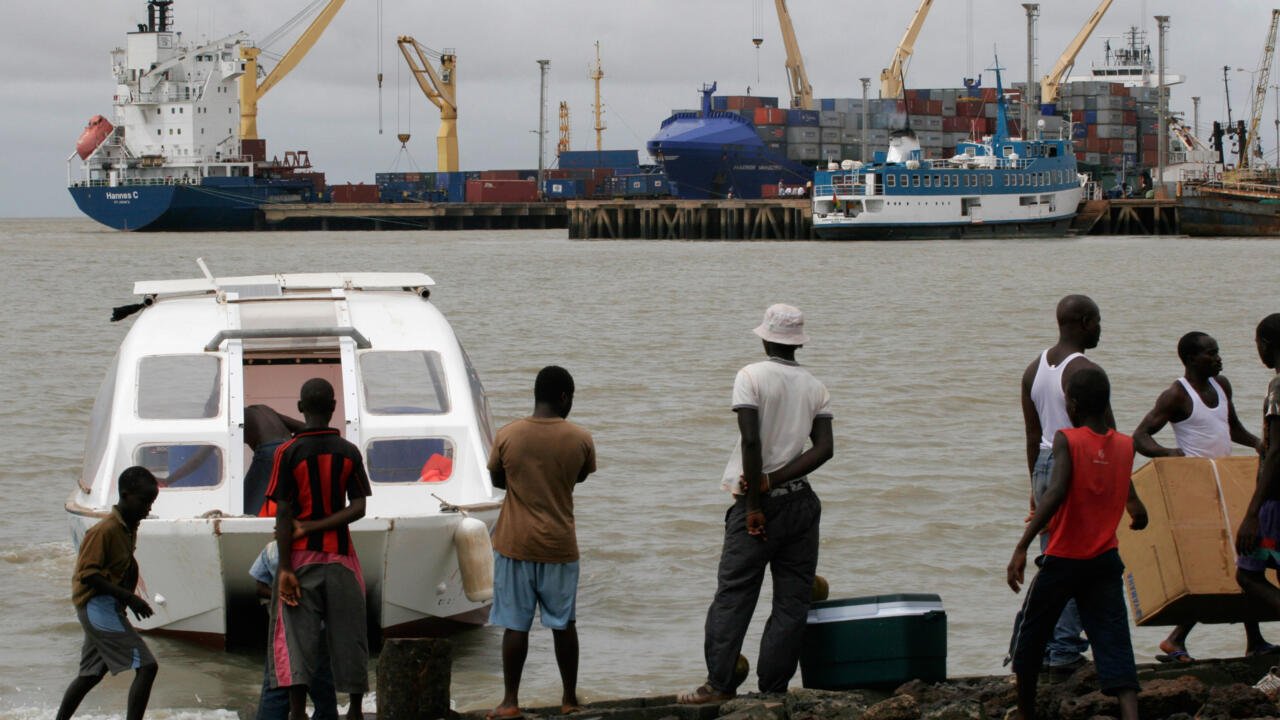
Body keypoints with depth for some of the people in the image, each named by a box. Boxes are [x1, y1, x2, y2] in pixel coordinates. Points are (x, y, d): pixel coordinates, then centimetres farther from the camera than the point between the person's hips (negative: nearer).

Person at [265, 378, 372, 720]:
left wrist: (285, 568, -10)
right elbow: (359, 508, -6)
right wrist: (314, 527, -8)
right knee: (347, 632, 9)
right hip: (340, 555, 2)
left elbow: (283, 514, -10)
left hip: (301, 555, -2)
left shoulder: (288, 452, -5)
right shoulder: (349, 452, 2)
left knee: (296, 634, -2)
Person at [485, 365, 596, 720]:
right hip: (559, 545, 0)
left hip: (515, 544, 0)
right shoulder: (580, 440, -7)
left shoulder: (507, 436, -6)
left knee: (516, 624, 4)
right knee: (564, 623, 12)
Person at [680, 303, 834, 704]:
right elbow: (824, 449, -4)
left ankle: (720, 684, -2)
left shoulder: (751, 376, -6)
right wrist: (772, 481, -7)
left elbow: (751, 440, -15)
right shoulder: (815, 388, 8)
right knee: (792, 602, 5)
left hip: (758, 504, -4)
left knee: (733, 596, 1)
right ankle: (773, 690, 3)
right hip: (802, 503, 4)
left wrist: (755, 503, -11)